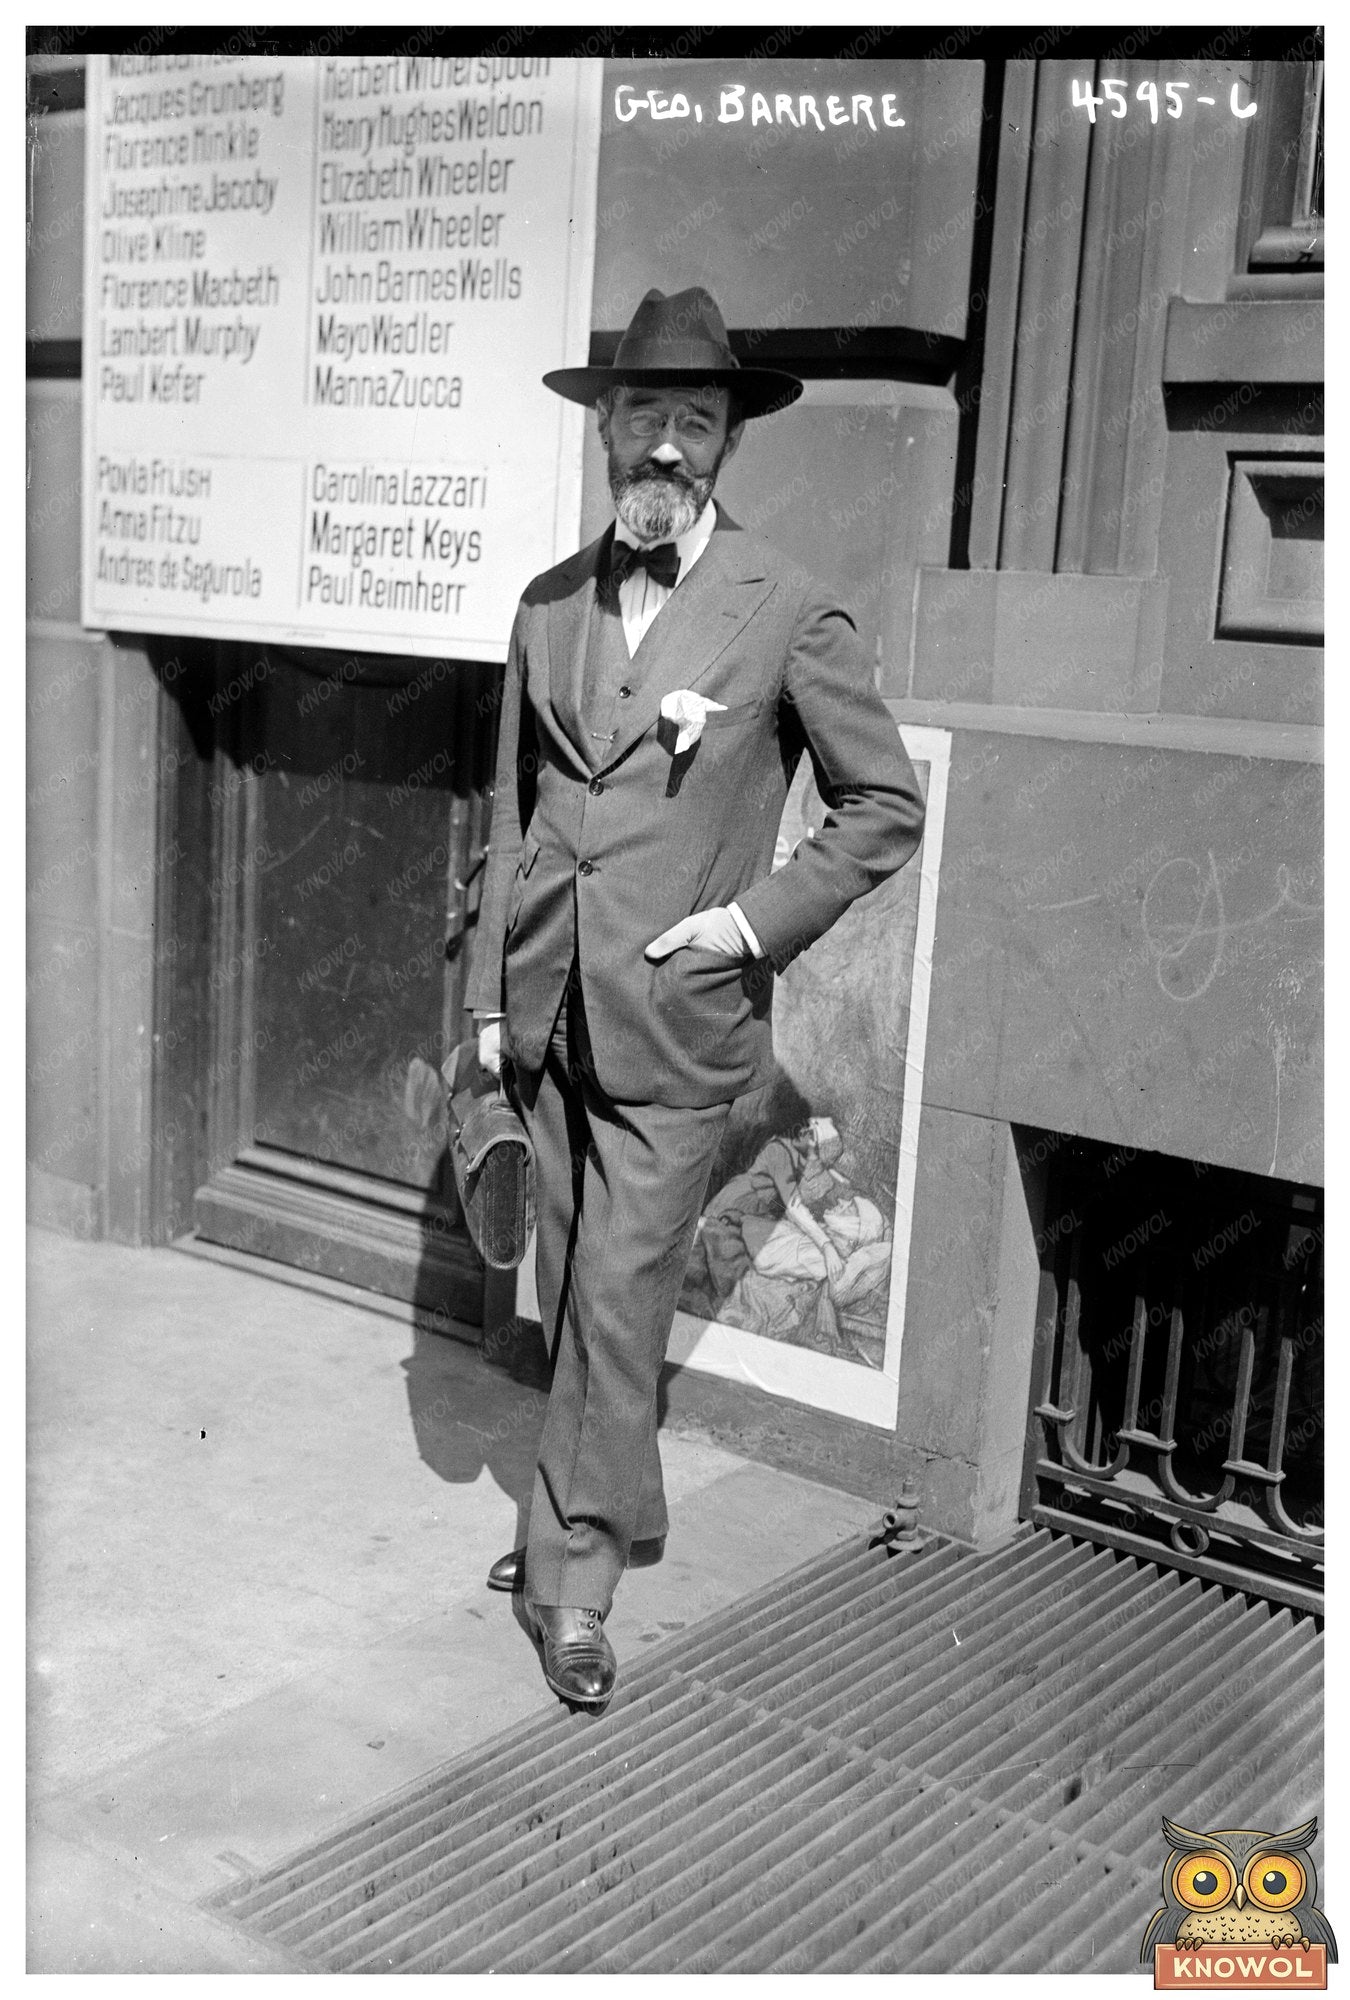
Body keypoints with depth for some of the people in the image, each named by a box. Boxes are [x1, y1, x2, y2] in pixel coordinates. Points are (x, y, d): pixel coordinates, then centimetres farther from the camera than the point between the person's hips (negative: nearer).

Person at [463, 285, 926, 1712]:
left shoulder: (787, 614, -7)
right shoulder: (550, 606, 7)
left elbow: (886, 807, 1)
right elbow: (514, 813, 13)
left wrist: (760, 917, -9)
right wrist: (490, 994, 10)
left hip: (676, 1018, -5)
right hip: (550, 1008, 5)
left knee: (618, 1297, -3)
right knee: (570, 1293, 15)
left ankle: (576, 1575, 12)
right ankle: (605, 1508, 35)